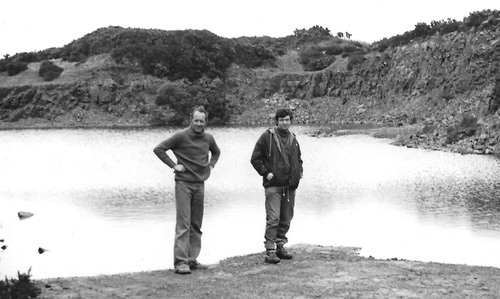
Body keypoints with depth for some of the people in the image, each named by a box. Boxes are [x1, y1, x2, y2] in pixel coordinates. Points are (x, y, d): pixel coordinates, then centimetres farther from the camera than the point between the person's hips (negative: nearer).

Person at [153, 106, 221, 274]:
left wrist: (211, 165, 11)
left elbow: (216, 152, 29)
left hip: (200, 184, 6)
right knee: (183, 223, -10)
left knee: (196, 225, 9)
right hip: (183, 184, -6)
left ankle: (192, 259, 17)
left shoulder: (208, 139, 7)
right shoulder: (181, 136, -10)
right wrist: (173, 165, -11)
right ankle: (180, 262, -11)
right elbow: (159, 149, -7)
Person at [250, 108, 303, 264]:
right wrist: (265, 172, -9)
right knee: (273, 219, -10)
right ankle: (270, 251, -8)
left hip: (290, 186, 6)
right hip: (273, 185, -6)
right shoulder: (267, 137, -3)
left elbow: (298, 159, 29)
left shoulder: (293, 139, 14)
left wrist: (299, 171, 12)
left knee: (286, 219, 11)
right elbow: (255, 158, 0)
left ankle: (280, 246, 24)